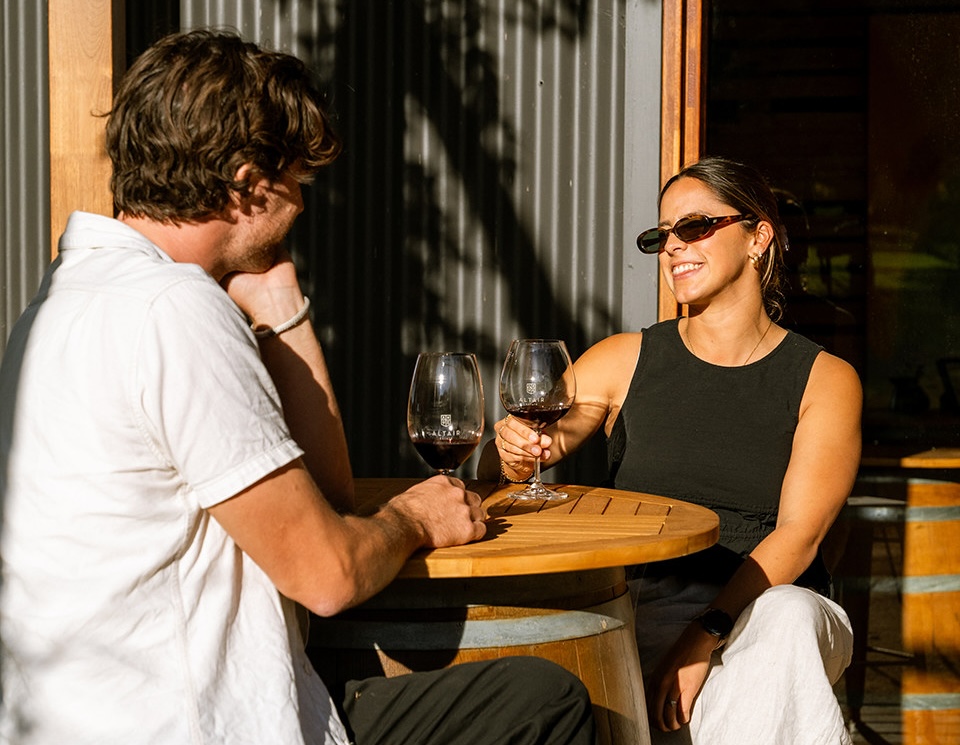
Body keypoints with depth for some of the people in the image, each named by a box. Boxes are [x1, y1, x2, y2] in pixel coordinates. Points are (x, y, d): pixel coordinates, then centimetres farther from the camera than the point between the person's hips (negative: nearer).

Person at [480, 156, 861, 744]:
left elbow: (799, 534, -7)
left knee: (788, 618, -35)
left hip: (767, 606, 1)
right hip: (643, 613, 0)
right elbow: (496, 466, 4)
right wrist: (517, 455, -21)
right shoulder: (625, 359, 8)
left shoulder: (825, 380, 4)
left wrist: (705, 636, -21)